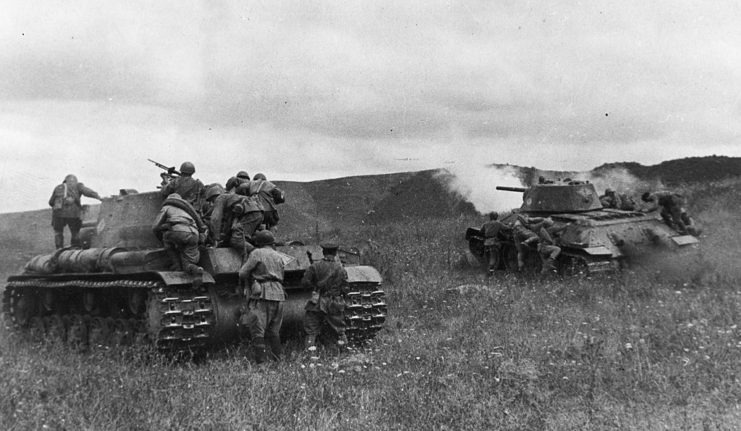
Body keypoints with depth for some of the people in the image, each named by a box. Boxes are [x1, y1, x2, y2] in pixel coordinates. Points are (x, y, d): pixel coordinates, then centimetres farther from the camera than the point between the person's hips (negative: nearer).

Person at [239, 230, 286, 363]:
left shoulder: (257, 253, 0)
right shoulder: (279, 257, 19)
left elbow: (243, 273, -2)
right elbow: (281, 277, 15)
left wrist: (244, 283, 17)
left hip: (261, 295, -6)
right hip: (278, 294, 6)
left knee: (257, 329, -4)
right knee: (274, 330, 15)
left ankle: (260, 360, -10)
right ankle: (278, 358, 15)